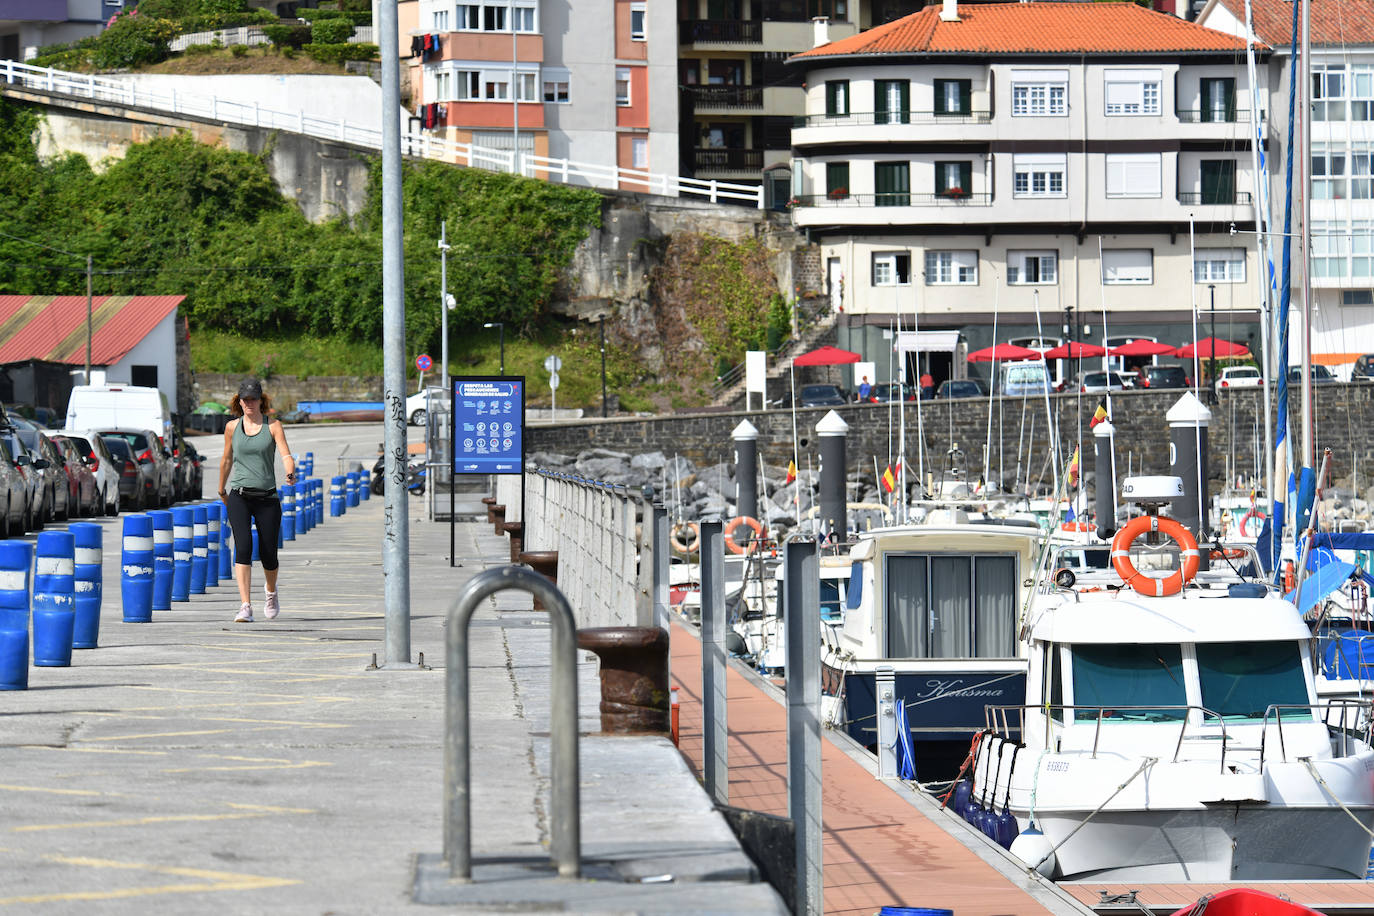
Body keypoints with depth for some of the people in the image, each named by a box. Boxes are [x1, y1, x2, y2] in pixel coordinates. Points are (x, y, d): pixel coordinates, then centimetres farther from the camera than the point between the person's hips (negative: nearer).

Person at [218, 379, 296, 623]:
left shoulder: (273, 426, 2)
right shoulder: (232, 427, 6)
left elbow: (285, 455, -10)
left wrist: (290, 472, -31)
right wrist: (222, 489, 28)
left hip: (267, 497, 0)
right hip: (239, 496, 0)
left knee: (268, 554, 5)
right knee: (243, 547, -18)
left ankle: (271, 593, 39)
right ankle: (245, 607, -22)